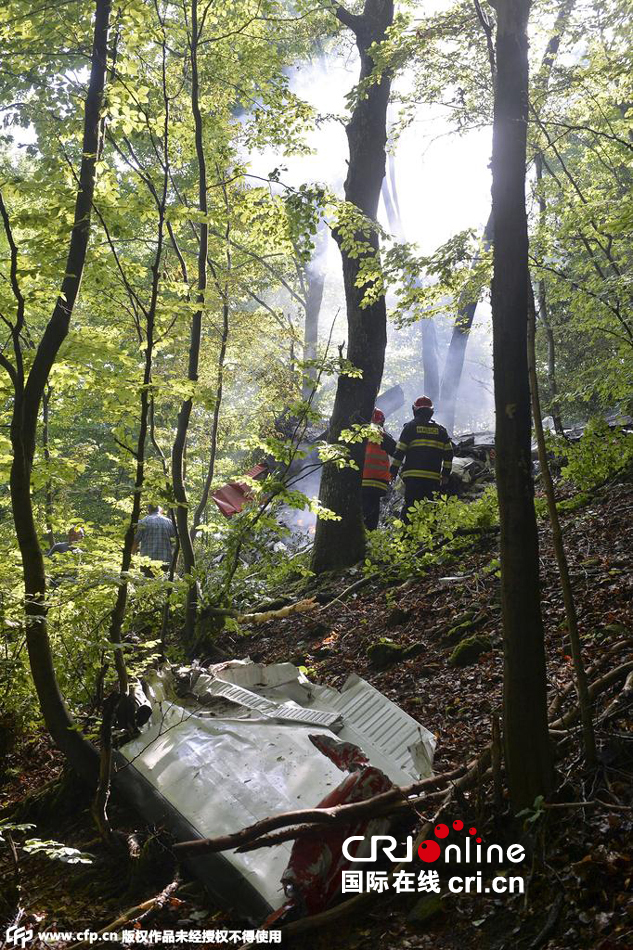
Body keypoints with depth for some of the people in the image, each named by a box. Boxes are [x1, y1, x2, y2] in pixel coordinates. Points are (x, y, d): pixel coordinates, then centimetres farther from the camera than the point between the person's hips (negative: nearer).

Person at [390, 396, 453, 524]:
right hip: (433, 477, 3)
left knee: (410, 506, -3)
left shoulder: (411, 427, 3)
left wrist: (394, 470, 6)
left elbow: (399, 452, -1)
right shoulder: (440, 430, 13)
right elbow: (448, 454, 11)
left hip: (413, 476, -3)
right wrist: (445, 474, 17)